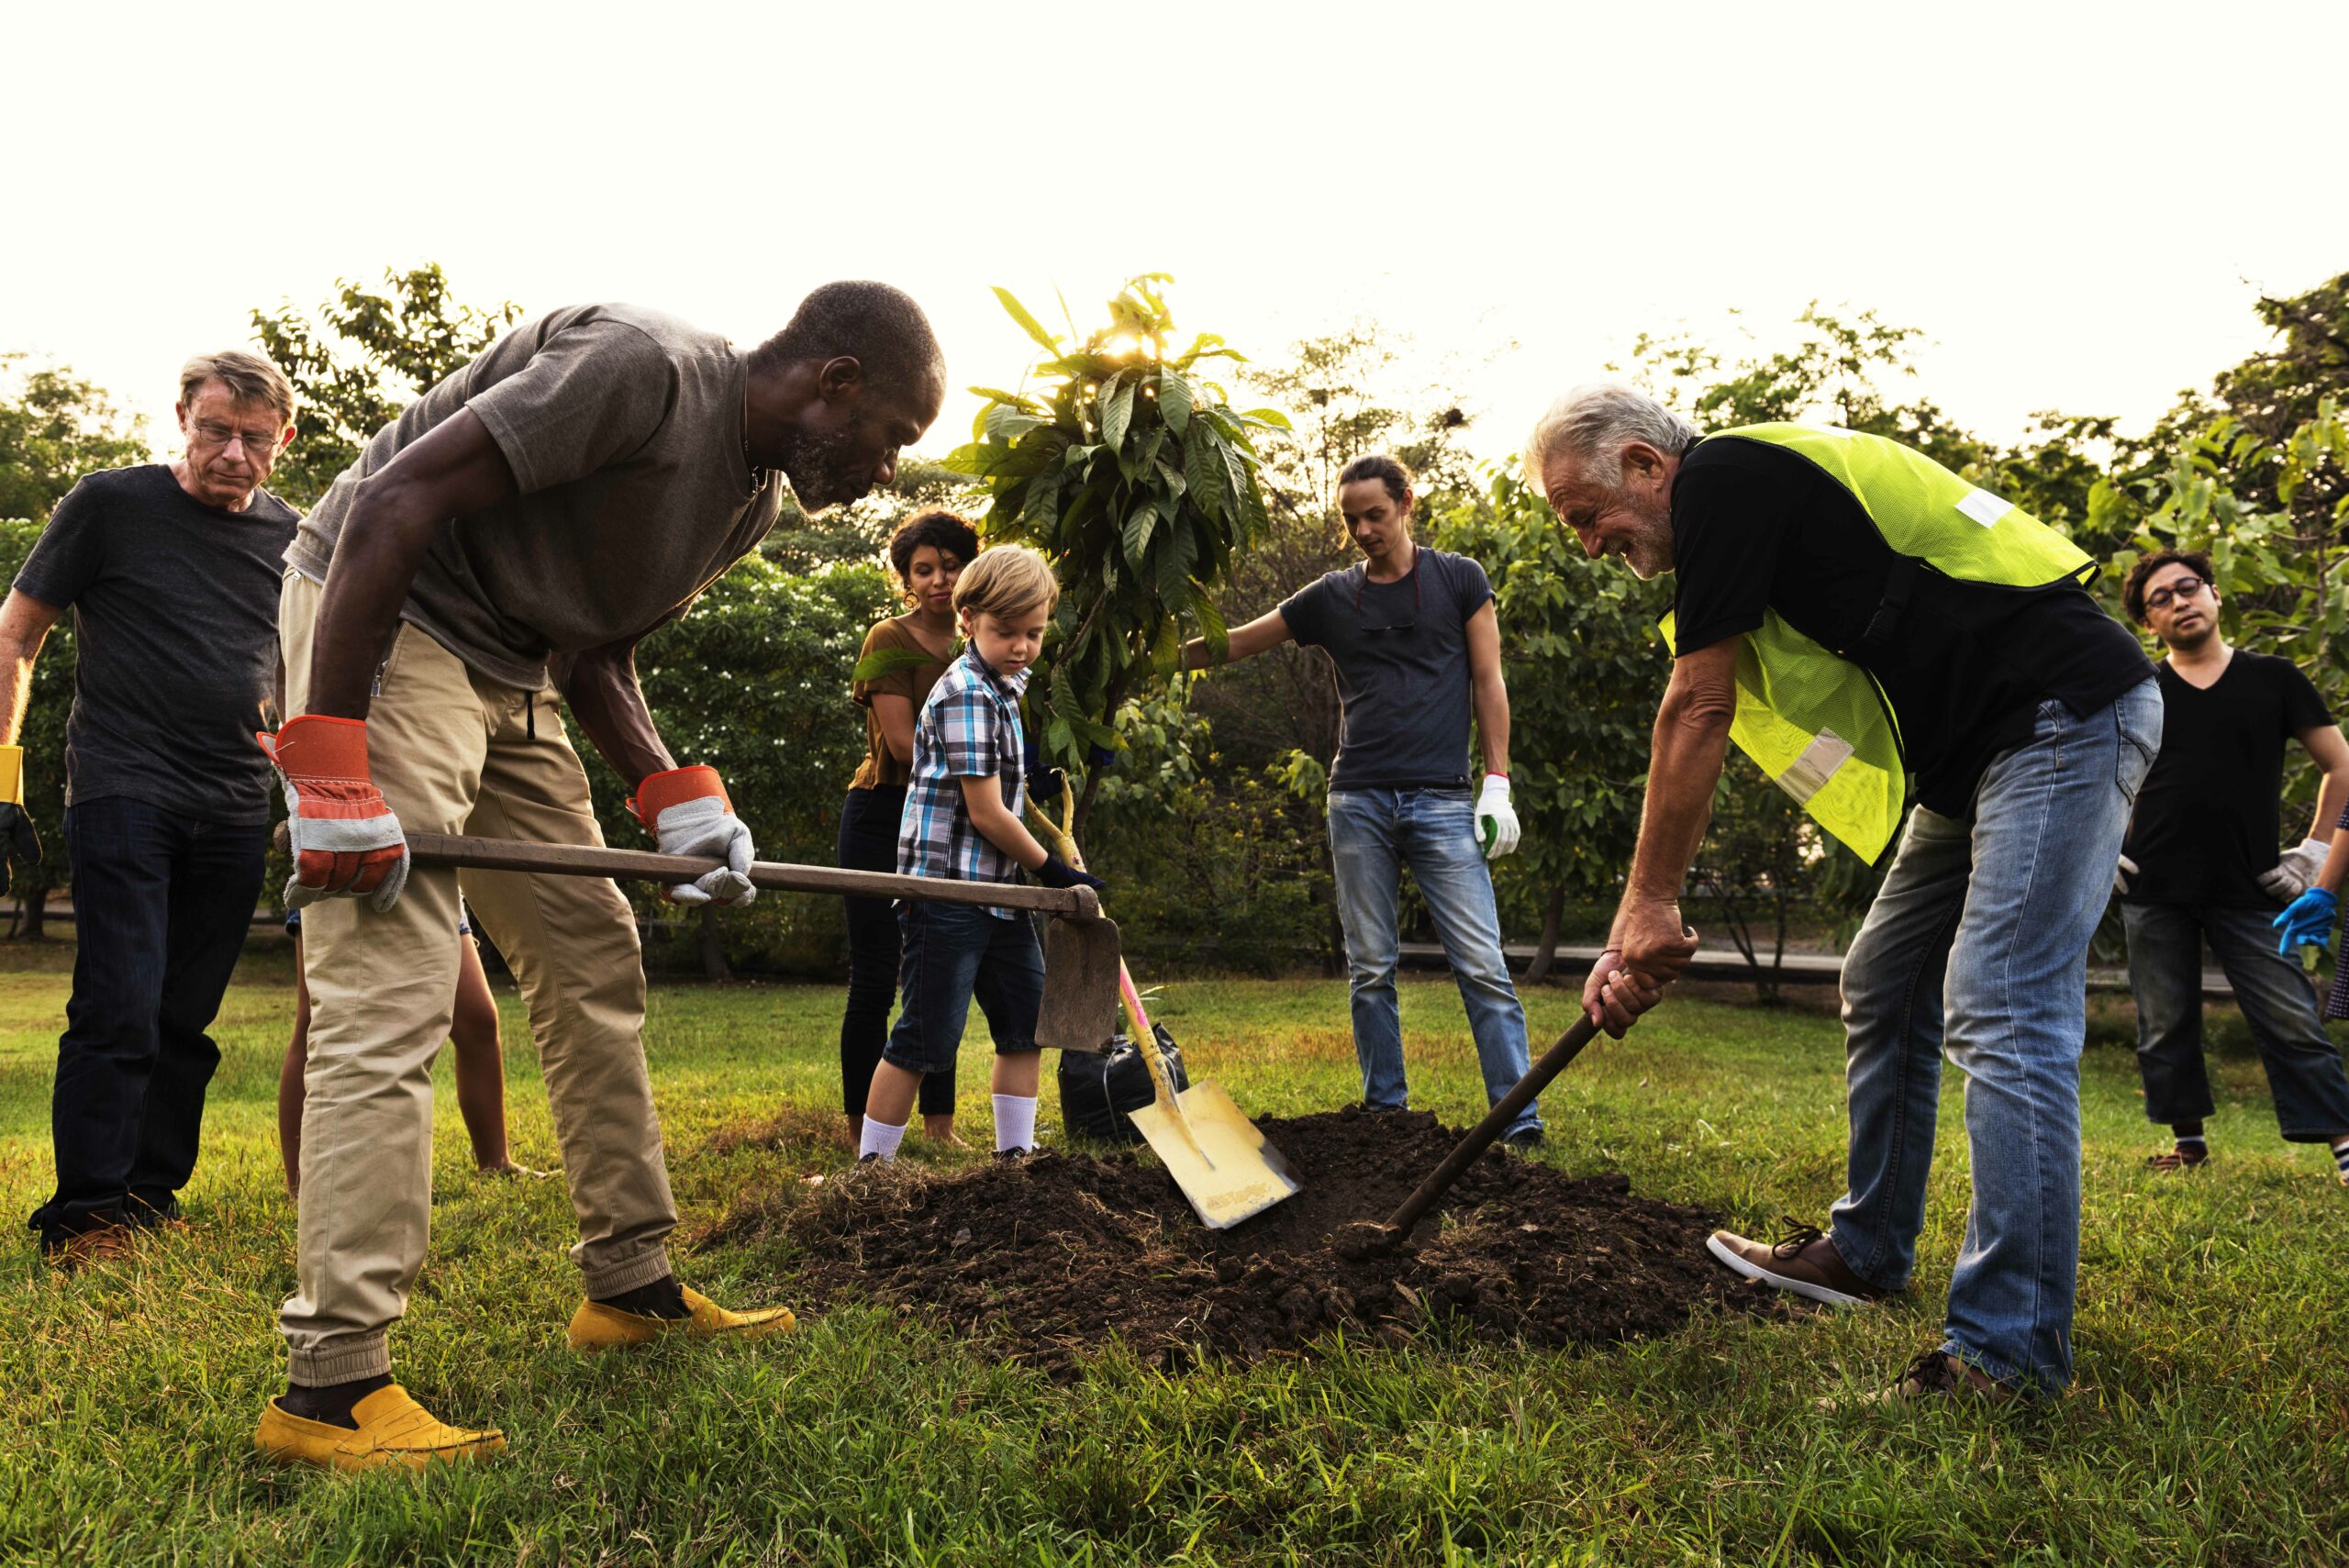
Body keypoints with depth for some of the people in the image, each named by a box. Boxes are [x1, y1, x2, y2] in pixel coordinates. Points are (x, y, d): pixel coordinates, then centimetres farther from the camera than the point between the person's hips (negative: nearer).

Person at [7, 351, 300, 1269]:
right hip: (124, 790, -4)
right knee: (120, 1010, -10)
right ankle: (87, 1212, -3)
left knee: (187, 1021, 8)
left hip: (235, 814, 4)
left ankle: (153, 1197, 18)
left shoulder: (291, 539, 11)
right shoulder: (111, 504, 1)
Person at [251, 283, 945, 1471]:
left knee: (595, 963, 9)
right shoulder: (641, 370, -21)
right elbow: (391, 504, -24)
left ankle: (631, 1287, 19)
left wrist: (676, 798, -5)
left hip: (510, 676, 10)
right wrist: (328, 765, -27)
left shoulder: (757, 496, 8)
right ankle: (331, 1383, -9)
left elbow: (597, 651, 12)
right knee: (388, 997, -15)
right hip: (380, 624, -10)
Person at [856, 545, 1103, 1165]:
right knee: (925, 1038, -6)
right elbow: (986, 814, -17)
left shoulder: (1005, 688, 15)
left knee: (1029, 1024, 12)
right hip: (948, 888, -10)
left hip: (998, 890, 10)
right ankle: (870, 1166, 5)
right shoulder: (967, 696, -16)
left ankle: (1014, 1155, 21)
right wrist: (1055, 872, -8)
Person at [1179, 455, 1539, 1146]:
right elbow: (1231, 644, 15)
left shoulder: (1458, 578, 7)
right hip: (1359, 803, 3)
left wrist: (1497, 784, -2)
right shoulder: (1331, 597, 11)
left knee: (1481, 966, -7)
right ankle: (1385, 1113, 14)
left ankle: (1520, 1119, -4)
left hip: (1442, 803, -2)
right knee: (1370, 970, 5)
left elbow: (1487, 682, 6)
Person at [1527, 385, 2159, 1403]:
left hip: (2066, 714, -11)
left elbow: (1696, 711, -16)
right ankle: (1867, 1251, 27)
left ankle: (2012, 1347, -10)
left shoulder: (1723, 473, -13)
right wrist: (1641, 932, 8)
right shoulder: (1750, 512, 16)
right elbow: (1707, 720, 13)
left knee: (2000, 1021, -15)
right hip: (1975, 750, 11)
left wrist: (1647, 905, -11)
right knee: (1883, 994, 15)